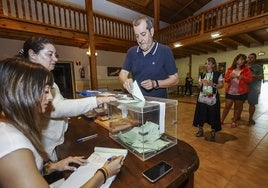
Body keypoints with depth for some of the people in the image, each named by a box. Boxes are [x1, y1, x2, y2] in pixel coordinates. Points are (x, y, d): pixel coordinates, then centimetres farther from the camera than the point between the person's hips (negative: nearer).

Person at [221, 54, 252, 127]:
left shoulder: (246, 69, 2)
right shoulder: (230, 69, 5)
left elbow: (249, 79, -7)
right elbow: (226, 79, 3)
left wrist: (240, 77, -21)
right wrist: (230, 77, -17)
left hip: (241, 92, 0)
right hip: (230, 91, 0)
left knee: (237, 107, 11)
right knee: (227, 106, 4)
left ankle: (234, 121, 25)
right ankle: (222, 120, 15)